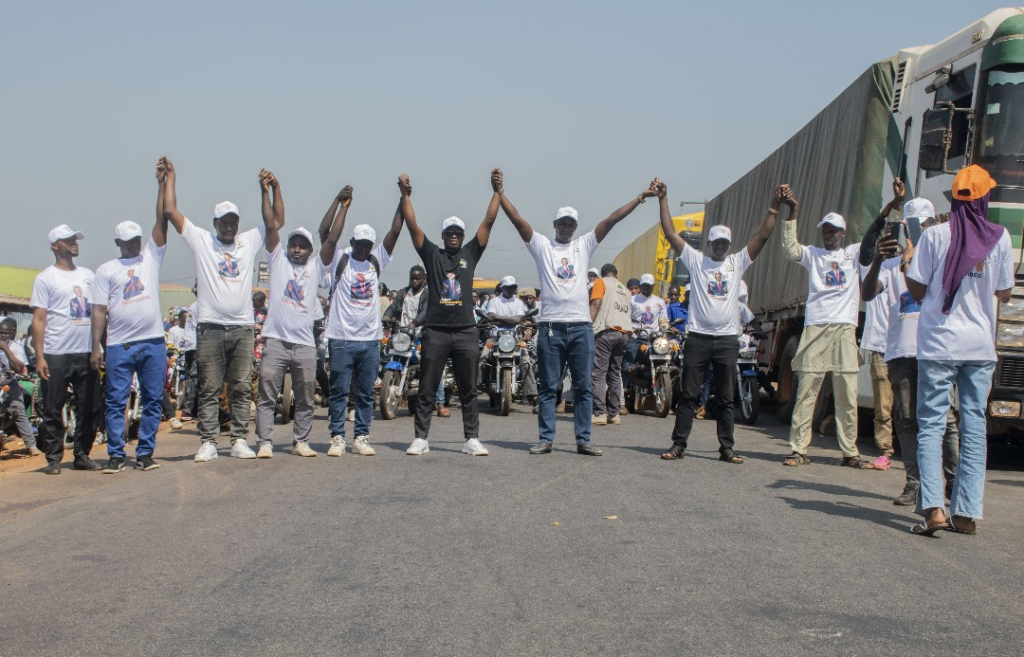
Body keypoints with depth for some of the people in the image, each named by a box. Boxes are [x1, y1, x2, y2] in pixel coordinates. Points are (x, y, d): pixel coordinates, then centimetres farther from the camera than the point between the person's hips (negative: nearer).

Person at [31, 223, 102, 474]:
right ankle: (54, 459, 6)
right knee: (53, 410, 0)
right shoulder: (46, 278, 1)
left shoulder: (88, 275, 16)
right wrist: (39, 356, -11)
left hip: (86, 353, 5)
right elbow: (38, 319, -3)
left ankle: (82, 455, 15)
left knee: (90, 408, 5)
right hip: (56, 355, -5)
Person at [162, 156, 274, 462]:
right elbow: (170, 211, 3)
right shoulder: (201, 240, 7)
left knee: (242, 388, 3)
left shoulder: (250, 241, 13)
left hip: (242, 328, 2)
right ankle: (208, 443, 3)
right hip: (210, 328, -2)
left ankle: (240, 441, 8)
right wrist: (171, 176, 6)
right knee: (209, 389, 0)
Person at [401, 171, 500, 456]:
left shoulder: (471, 252, 11)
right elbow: (412, 225, 2)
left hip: (466, 331, 1)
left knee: (468, 390, 5)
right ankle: (421, 439, 8)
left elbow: (488, 222, 7)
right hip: (435, 331, -1)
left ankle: (472, 440, 8)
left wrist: (497, 191, 2)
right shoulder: (432, 254, 8)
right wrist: (405, 195, -5)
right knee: (426, 389, 2)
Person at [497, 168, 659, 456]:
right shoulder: (541, 245, 8)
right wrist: (500, 193, -13)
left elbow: (611, 220, 8)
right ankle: (545, 439, 8)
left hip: (581, 326, 2)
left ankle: (583, 440, 8)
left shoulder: (584, 245, 13)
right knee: (548, 387, 3)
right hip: (551, 325, -2)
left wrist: (640, 198, 4)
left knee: (583, 387, 4)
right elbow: (517, 220, -2)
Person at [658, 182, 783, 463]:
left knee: (726, 398, 5)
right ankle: (679, 444, 5)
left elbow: (762, 236, 4)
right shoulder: (696, 260, 6)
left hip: (727, 339, 1)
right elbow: (670, 234, 1)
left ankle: (727, 447, 9)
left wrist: (775, 206, -5)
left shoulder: (738, 262, 10)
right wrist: (663, 200, -5)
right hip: (698, 337, -1)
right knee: (688, 395, 1)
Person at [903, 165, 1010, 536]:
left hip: (938, 344, -2)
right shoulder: (1000, 238, -1)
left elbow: (916, 289, -4)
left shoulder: (935, 236, -7)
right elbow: (1005, 293, 7)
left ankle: (934, 508, -12)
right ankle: (967, 512, 7)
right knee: (974, 427, 8)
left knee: (931, 424, 1)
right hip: (981, 345, 2)